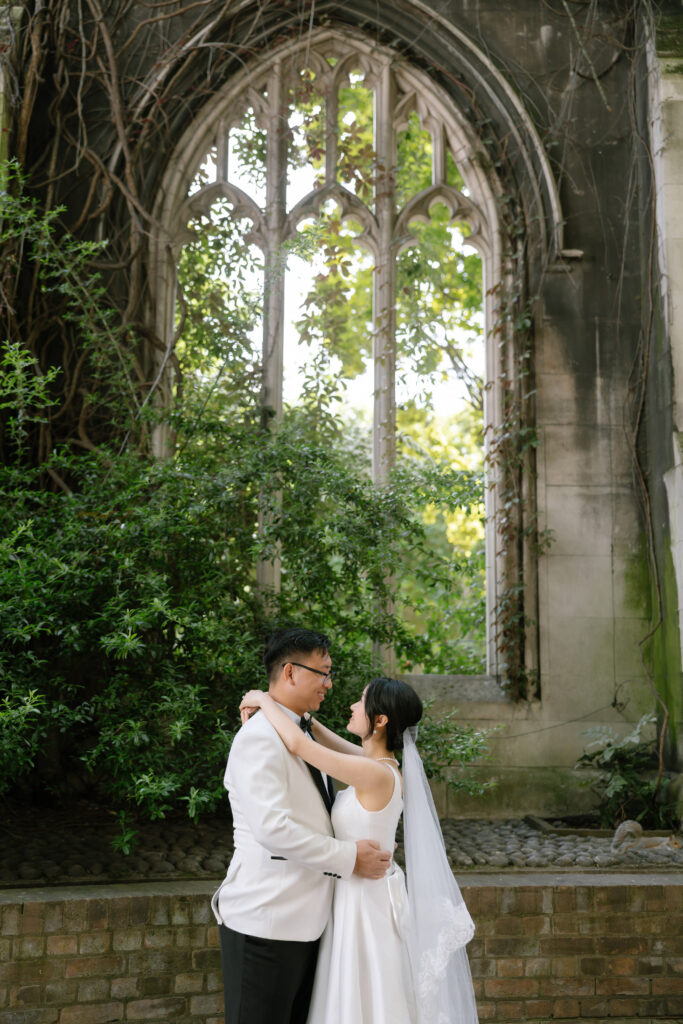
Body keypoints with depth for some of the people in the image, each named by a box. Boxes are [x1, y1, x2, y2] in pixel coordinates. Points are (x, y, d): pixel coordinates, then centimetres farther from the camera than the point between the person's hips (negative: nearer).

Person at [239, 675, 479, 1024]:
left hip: (364, 902, -8)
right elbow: (333, 744, 16)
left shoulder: (376, 775, -26)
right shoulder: (384, 763, -1)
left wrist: (263, 699, -14)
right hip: (372, 893, 8)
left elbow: (298, 744, -29)